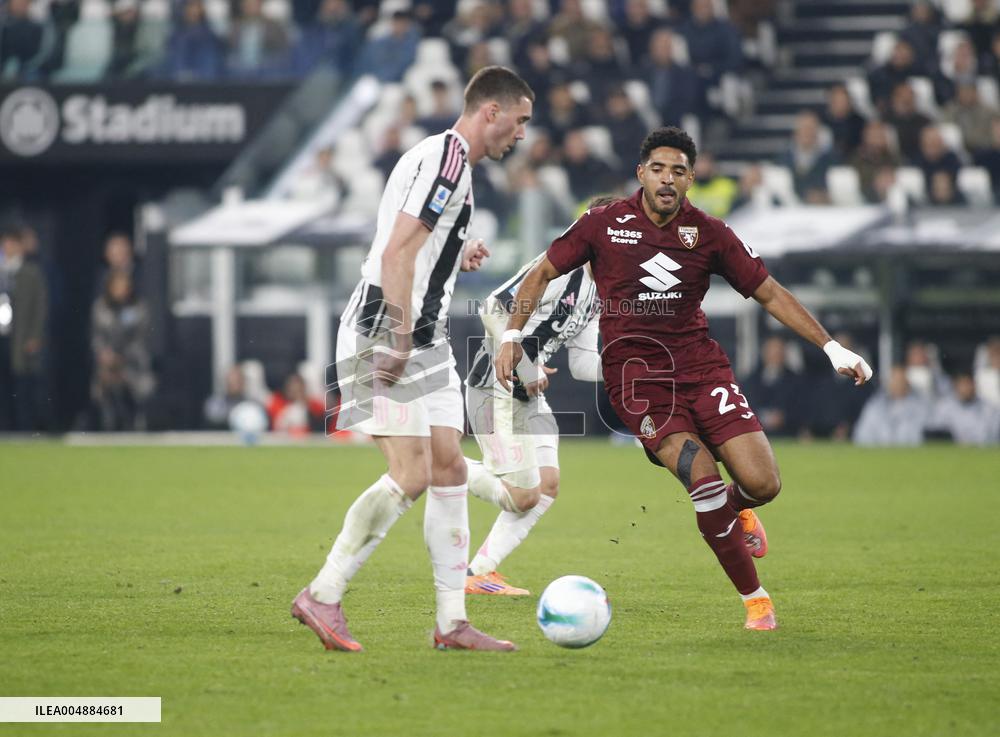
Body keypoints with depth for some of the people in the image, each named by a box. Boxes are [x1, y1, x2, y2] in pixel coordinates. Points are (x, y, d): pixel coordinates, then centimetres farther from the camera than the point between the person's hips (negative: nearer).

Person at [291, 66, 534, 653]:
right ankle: (322, 597, -7)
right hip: (386, 335, -11)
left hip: (424, 340, 11)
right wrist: (400, 339, -25)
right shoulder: (445, 160, -13)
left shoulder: (455, 164, 19)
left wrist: (457, 261, 17)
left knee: (450, 469, 5)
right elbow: (396, 254, -21)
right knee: (411, 475, -15)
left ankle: (452, 621, 7)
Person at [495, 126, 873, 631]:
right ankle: (754, 598, -7)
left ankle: (735, 510, 29)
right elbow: (543, 274, 8)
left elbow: (770, 294, 8)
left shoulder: (708, 233, 3)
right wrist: (513, 335, -5)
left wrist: (831, 348, 3)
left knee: (762, 483, -12)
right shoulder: (604, 225, -1)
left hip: (700, 363, 3)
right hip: (635, 371, -2)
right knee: (704, 478, -22)